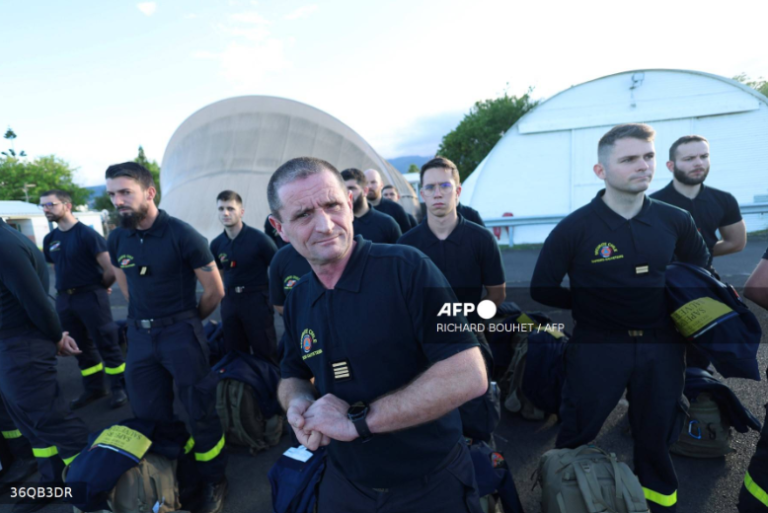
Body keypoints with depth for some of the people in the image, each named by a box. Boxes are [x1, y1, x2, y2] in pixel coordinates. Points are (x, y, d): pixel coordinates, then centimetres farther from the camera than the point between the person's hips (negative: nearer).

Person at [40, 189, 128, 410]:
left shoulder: (87, 234, -13)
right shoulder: (49, 239, 10)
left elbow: (111, 268, -16)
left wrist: (100, 287, -1)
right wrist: (66, 287, 15)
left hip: (90, 296, -7)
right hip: (64, 299, 7)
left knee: (107, 345, 0)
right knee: (81, 347, 15)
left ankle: (119, 388, 12)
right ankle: (93, 389, 28)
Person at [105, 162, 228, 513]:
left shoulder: (183, 235, -14)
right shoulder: (116, 240, 3)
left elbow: (215, 290, -8)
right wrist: (143, 318, 15)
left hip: (180, 332, -5)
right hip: (139, 334, 5)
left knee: (200, 412, 3)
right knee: (149, 416, 15)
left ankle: (214, 481, 24)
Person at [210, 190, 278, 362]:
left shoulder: (258, 239, -12)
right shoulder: (216, 244, 3)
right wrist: (223, 298, 15)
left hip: (257, 300, -5)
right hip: (230, 301, 5)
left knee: (265, 353, 2)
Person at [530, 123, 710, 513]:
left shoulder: (674, 220, -3)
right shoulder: (574, 228, -15)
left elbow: (699, 265, 18)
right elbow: (542, 289, -8)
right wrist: (590, 303, -7)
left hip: (662, 346, 4)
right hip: (597, 346, -3)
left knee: (657, 434, 22)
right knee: (577, 434, 10)